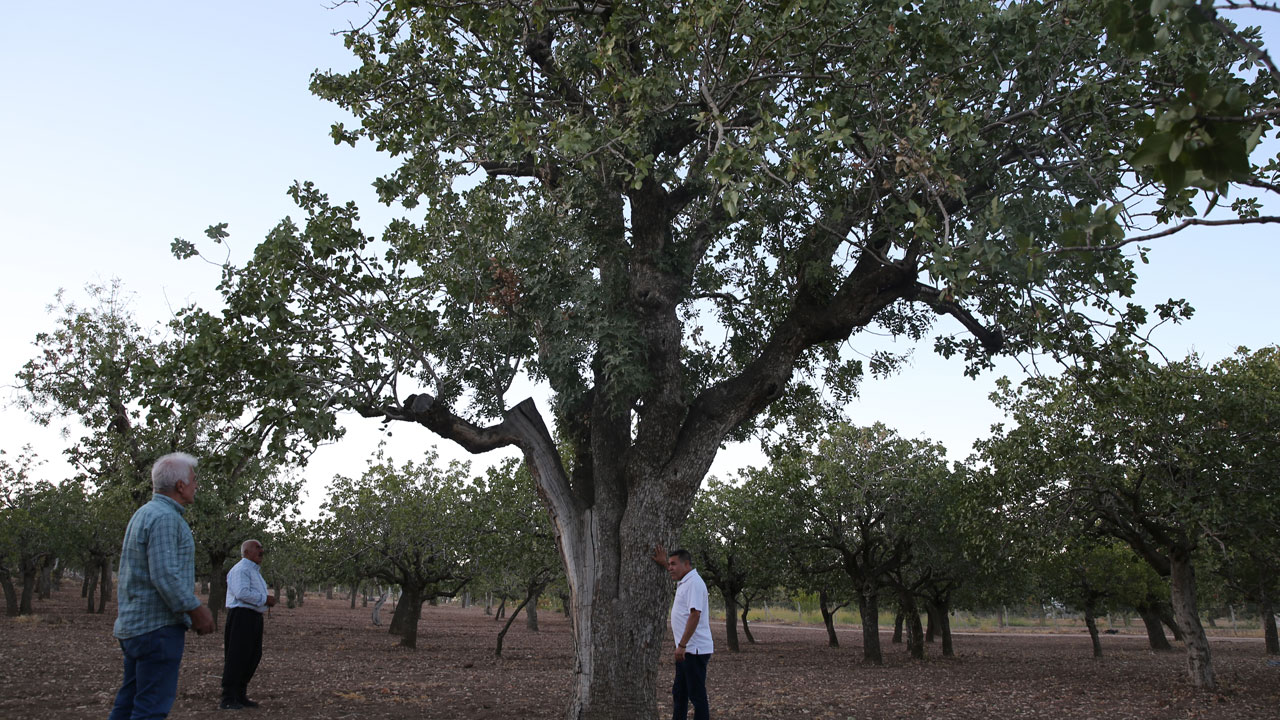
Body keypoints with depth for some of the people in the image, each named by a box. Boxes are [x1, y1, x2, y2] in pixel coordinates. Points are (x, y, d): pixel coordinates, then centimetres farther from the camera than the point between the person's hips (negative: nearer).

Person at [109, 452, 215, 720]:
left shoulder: (143, 514, 17)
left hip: (135, 624, 10)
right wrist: (196, 610, -15)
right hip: (158, 627, -10)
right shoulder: (164, 517, -16)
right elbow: (165, 575, -24)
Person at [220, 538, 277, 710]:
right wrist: (264, 599, -17)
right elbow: (242, 593, -24)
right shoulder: (241, 569, -11)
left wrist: (267, 600, 11)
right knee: (236, 657, -7)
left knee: (253, 656, 11)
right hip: (242, 615, -10)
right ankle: (228, 699, -3)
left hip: (254, 617, 10)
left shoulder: (254, 571, 22)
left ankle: (240, 695, 21)